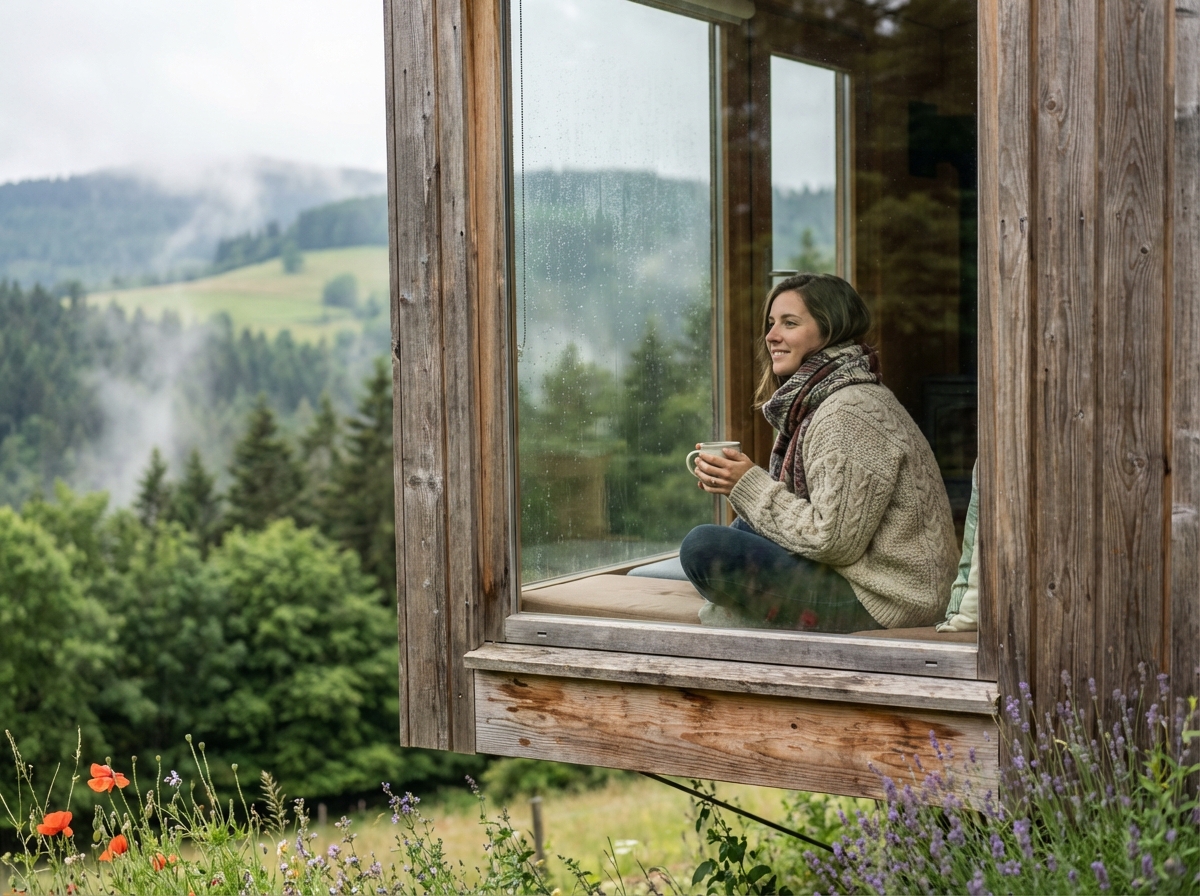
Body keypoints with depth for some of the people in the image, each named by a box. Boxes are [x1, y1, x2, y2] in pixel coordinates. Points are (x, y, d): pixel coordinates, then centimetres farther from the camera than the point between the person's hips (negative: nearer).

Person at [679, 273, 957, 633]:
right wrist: (736, 480, 0)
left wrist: (750, 487, -14)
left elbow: (834, 541, -22)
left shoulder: (850, 414, -19)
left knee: (703, 546, -16)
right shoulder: (811, 401, 12)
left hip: (881, 601, -10)